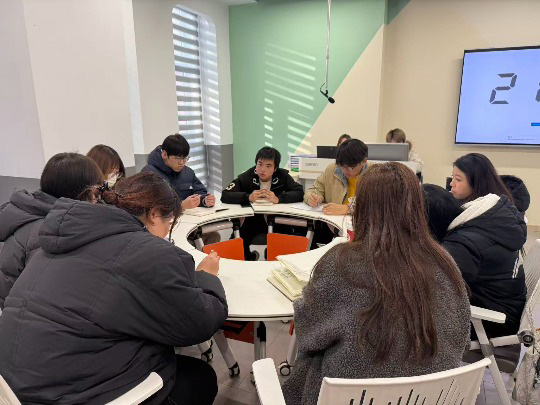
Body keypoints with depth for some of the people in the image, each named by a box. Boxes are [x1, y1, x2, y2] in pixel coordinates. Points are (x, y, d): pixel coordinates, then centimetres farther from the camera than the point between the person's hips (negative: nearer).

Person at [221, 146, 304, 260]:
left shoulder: (282, 176, -8)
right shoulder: (247, 177, -12)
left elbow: (300, 192, -17)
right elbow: (225, 195, -18)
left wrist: (279, 199, -34)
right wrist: (248, 197, -35)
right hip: (252, 220, -1)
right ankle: (248, 259, 17)